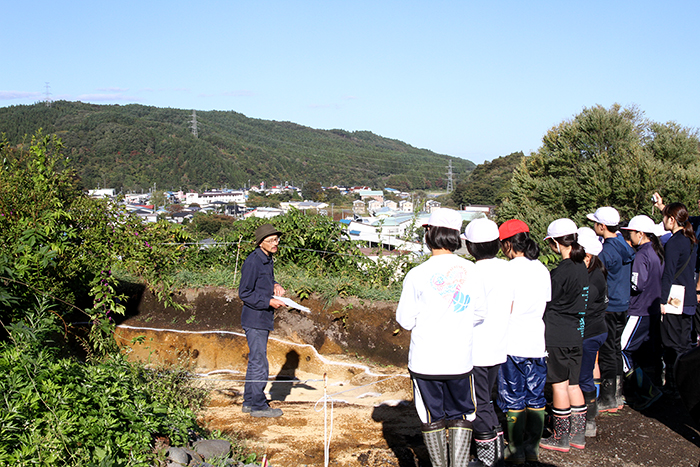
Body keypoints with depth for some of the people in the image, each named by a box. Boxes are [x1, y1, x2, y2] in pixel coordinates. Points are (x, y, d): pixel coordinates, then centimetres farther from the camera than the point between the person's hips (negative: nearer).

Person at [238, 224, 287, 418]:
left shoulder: (267, 259, 11)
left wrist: (275, 286, 6)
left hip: (264, 320, 10)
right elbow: (244, 293, -17)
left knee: (255, 361, 16)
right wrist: (269, 301, -21)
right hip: (254, 319, -10)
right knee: (259, 363, -5)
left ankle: (249, 401, 26)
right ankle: (258, 405, 3)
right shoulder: (253, 262, -18)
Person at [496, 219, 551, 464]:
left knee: (513, 399, 4)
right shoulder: (542, 269, 7)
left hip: (513, 343, -6)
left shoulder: (510, 269, -12)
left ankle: (516, 450, 10)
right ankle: (533, 448, 19)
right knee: (536, 397, 12)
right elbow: (546, 304, 13)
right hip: (538, 342, 6)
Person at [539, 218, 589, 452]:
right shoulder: (581, 267, 6)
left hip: (557, 337, -8)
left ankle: (561, 438, 11)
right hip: (576, 336, 8)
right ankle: (578, 435, 21)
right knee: (573, 384, 14)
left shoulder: (561, 271, -18)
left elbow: (545, 303, -12)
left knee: (559, 385, 1)